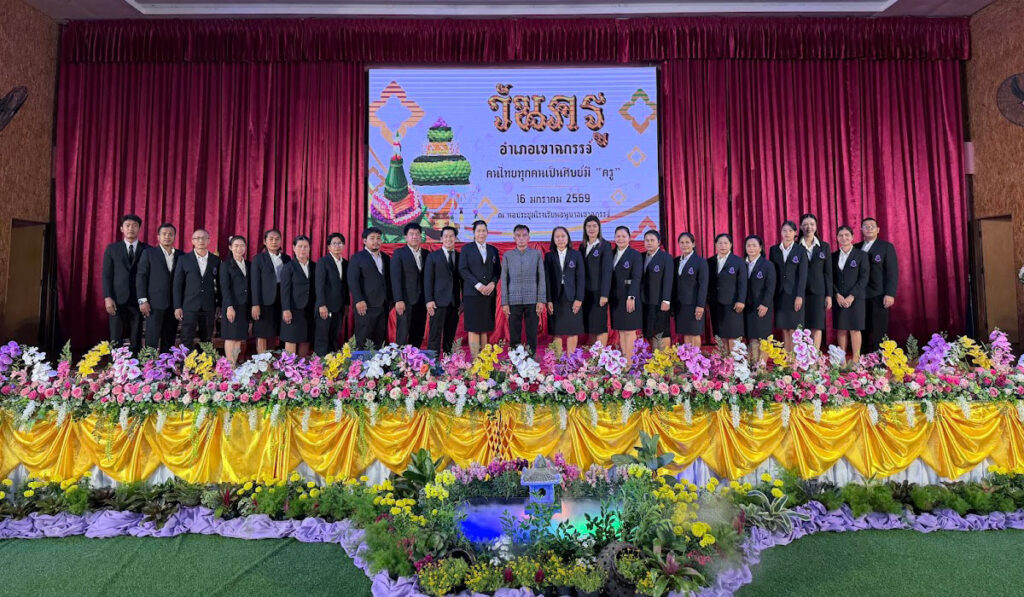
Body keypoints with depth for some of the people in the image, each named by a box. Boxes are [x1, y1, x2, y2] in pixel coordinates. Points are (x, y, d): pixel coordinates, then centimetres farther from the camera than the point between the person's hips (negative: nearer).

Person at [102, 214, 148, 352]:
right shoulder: (112, 249, 9)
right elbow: (106, 275, 5)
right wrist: (107, 298, -6)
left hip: (138, 300, 0)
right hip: (117, 300, 1)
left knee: (136, 341, 2)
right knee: (116, 341, 1)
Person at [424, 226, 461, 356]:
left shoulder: (460, 257, 12)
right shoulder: (433, 256, 5)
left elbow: (462, 279, 12)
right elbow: (427, 280, 0)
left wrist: (464, 301, 7)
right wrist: (429, 300, -9)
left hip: (454, 302, 3)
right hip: (438, 302, -3)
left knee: (450, 337, 7)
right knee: (435, 335, -5)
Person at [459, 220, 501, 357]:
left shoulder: (493, 250, 16)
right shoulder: (466, 249, 6)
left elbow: (498, 270, 12)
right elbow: (463, 269, -3)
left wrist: (492, 283, -7)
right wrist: (478, 285, -12)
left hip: (489, 293, 3)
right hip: (472, 293, -3)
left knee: (485, 328, 4)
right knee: (473, 328, -5)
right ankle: (475, 358, -3)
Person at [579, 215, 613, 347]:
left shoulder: (605, 245, -4)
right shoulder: (582, 246, 13)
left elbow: (607, 270, -11)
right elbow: (580, 270, 11)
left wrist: (604, 294, -17)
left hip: (598, 291, -5)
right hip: (585, 292, 5)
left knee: (599, 325, -2)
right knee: (589, 325, 7)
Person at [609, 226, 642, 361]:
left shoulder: (635, 255, -5)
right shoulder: (612, 254, 12)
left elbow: (636, 278, -13)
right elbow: (610, 277, 11)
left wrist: (631, 297, -21)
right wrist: (608, 296, 4)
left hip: (629, 298, -5)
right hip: (615, 298, 5)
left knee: (629, 330, -2)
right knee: (620, 330, 7)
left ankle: (629, 361, 2)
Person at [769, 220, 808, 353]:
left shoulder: (801, 251, 1)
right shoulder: (774, 250, 9)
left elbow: (803, 275, -4)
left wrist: (799, 296, -11)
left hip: (794, 294, -3)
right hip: (779, 294, 3)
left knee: (793, 330, -3)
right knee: (784, 330, 5)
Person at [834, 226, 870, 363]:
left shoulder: (861, 255, 2)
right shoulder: (833, 256, 10)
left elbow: (864, 278, -5)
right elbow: (831, 278, 7)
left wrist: (851, 296, -13)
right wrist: (837, 295, -8)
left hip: (856, 298, -3)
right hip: (839, 299, 3)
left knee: (854, 329, -2)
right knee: (841, 329, 4)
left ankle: (856, 360, 3)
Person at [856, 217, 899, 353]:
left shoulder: (887, 246, 5)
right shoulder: (856, 248, 14)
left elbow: (893, 272, -1)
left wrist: (890, 294, -10)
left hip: (878, 296, -3)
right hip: (860, 296, 3)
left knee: (879, 332, -3)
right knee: (862, 331, 1)